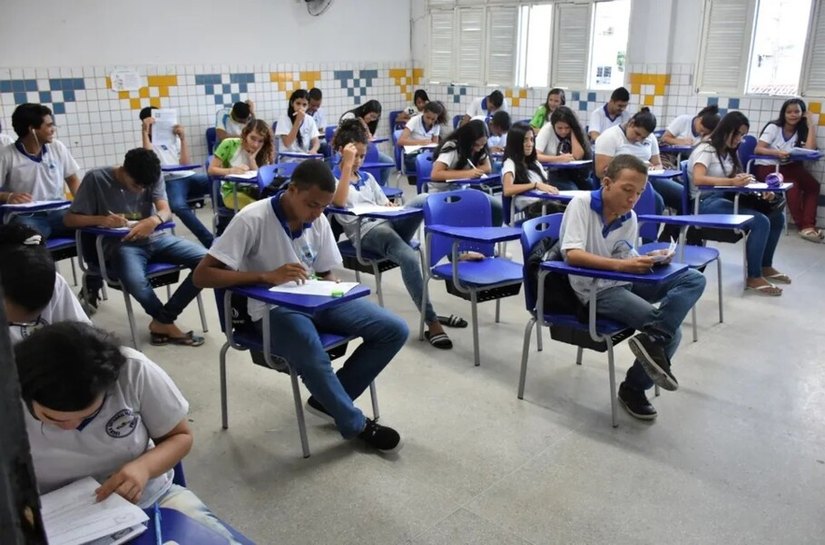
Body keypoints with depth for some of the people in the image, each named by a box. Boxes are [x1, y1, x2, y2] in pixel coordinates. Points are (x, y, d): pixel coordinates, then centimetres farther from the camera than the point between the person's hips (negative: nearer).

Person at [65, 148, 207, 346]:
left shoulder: (154, 177, 3)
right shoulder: (96, 179, -5)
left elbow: (165, 211, -8)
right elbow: (70, 219, -1)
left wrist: (153, 221, -33)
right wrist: (101, 220, -21)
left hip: (156, 237, 4)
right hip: (122, 244, -4)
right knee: (135, 282, -39)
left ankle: (162, 321, -9)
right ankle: (166, 323, -7)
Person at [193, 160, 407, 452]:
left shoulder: (319, 221, 0)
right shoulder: (252, 219, -17)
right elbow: (202, 275, -19)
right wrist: (268, 277, -28)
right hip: (274, 309, -6)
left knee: (394, 329, -9)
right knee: (314, 359, -36)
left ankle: (329, 400, 4)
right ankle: (358, 426, -6)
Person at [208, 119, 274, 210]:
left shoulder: (263, 153, 4)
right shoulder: (229, 144, -6)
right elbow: (211, 170, -8)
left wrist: (252, 158, -17)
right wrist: (232, 170, -25)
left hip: (252, 190, 4)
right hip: (231, 192, -4)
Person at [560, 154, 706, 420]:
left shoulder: (630, 218, 4)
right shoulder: (581, 204, -14)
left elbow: (627, 261, 11)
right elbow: (571, 254, -24)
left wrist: (647, 261, -12)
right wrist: (621, 265, -32)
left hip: (624, 282, 7)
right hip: (595, 290, -7)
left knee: (693, 279, -12)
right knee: (671, 332, -17)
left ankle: (651, 339, -19)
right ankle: (633, 388, -3)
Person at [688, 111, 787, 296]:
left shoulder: (729, 152, 17)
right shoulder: (706, 150, -9)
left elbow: (738, 180, 13)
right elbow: (698, 179, -27)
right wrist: (732, 181, -37)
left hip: (725, 198, 9)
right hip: (706, 203, -9)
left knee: (777, 216, -2)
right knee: (761, 222, -23)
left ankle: (765, 267, 13)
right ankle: (754, 278, -14)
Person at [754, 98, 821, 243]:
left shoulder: (801, 131, 9)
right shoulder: (773, 127, -4)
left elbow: (810, 150, -11)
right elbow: (758, 149, -15)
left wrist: (812, 125, -6)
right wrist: (777, 153, -33)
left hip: (786, 168, 5)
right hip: (766, 168, -5)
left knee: (813, 185, -22)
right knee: (793, 186, -32)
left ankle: (808, 226, -30)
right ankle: (803, 226, -22)